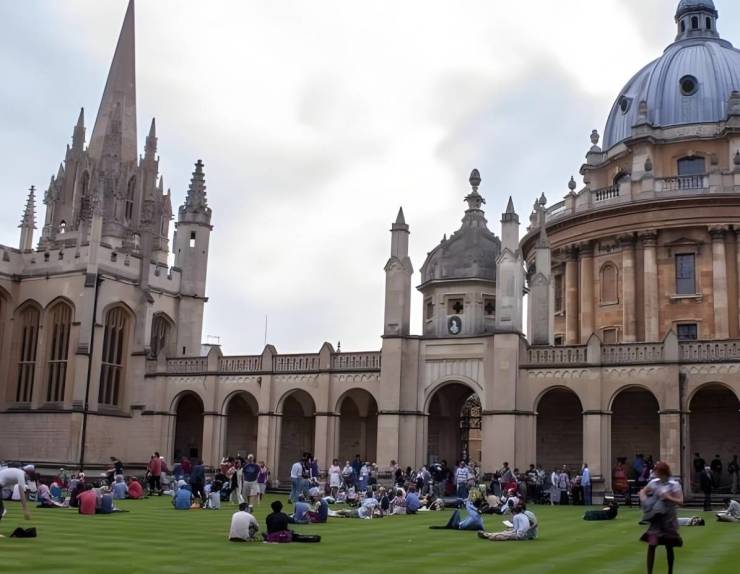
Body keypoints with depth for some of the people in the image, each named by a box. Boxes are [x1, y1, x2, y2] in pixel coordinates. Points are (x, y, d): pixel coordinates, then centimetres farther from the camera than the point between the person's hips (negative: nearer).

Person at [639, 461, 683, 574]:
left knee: (669, 547, 10)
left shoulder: (674, 485, -9)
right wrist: (644, 500, -4)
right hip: (655, 518, 3)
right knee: (651, 545, -5)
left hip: (668, 518, -3)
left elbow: (680, 501, -13)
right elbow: (642, 492, 15)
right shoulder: (654, 482, 2)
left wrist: (668, 497, -25)